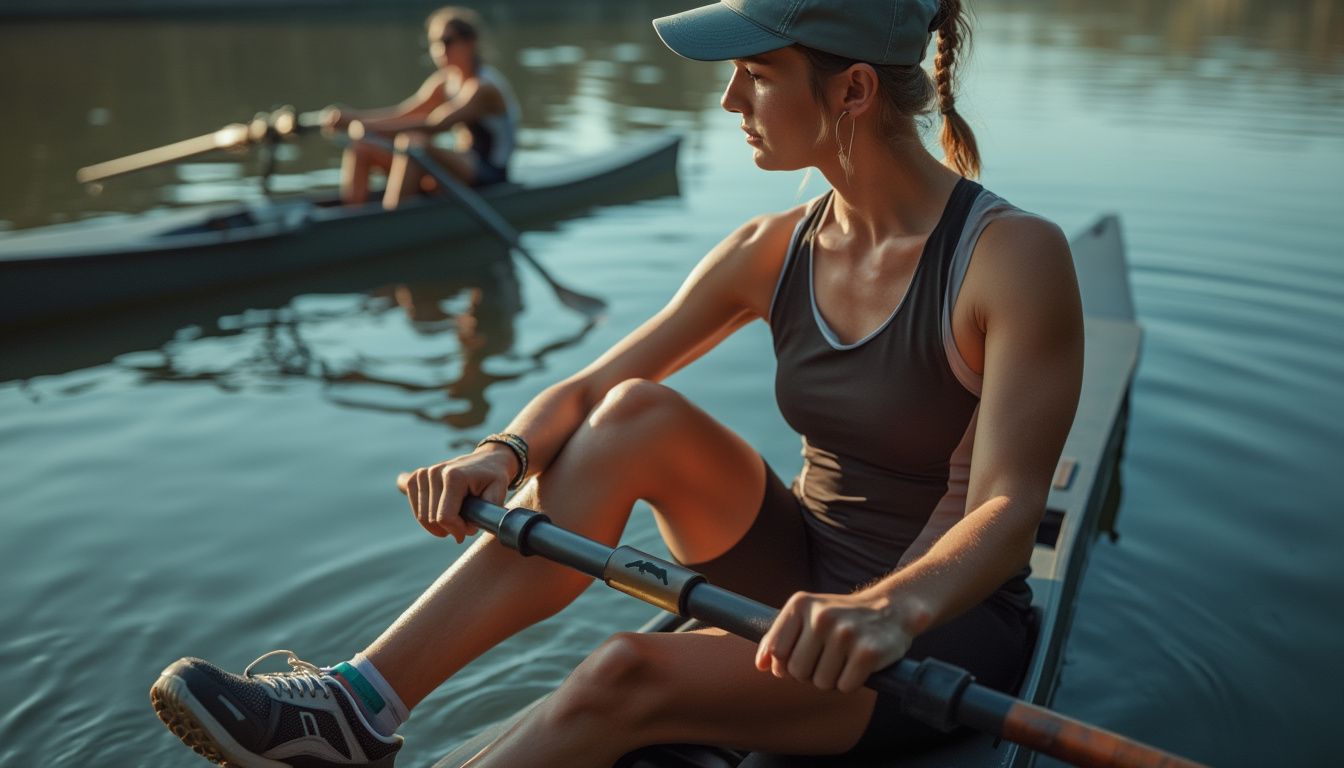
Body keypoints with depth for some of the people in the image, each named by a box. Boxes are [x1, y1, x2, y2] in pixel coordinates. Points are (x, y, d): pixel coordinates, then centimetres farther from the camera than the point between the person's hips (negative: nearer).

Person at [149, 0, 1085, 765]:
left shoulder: (1015, 257, -18)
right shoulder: (770, 252, -2)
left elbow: (1007, 509, -28)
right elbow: (586, 389, -3)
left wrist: (895, 605, -47)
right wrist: (509, 450, -23)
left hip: (944, 628, -5)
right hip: (804, 582, 5)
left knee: (629, 678, -30)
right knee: (640, 414, -21)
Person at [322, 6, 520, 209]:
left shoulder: (485, 88, -16)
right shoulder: (445, 81, 12)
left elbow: (434, 125, -29)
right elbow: (401, 114, 4)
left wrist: (372, 127, -36)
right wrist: (351, 115, -12)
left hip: (488, 174, -9)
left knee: (410, 143, -35)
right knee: (361, 147, 3)